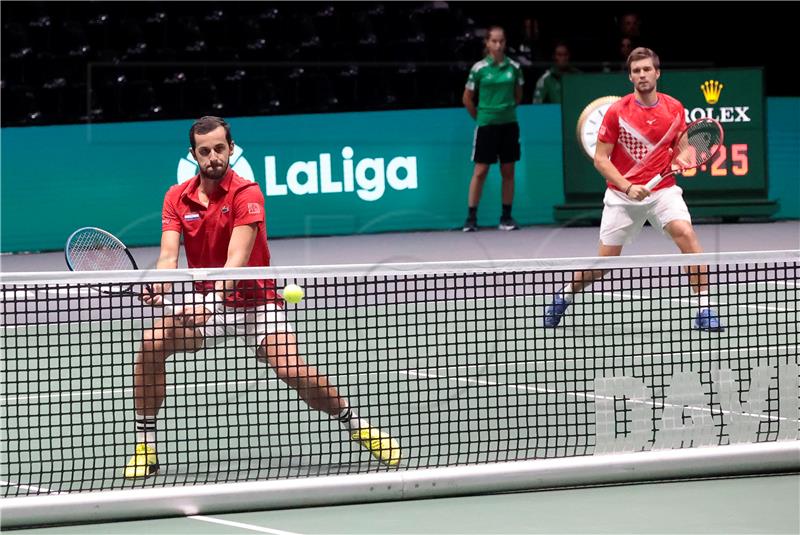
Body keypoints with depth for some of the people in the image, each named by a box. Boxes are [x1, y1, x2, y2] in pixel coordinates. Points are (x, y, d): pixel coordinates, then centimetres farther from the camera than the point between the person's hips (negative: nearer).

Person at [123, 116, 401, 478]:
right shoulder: (177, 198, -2)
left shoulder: (246, 194, -17)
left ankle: (357, 426, 4)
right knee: (151, 344, -20)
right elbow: (169, 254, -14)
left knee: (293, 370, -22)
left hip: (254, 303, -4)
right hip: (204, 303, 4)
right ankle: (145, 445, -7)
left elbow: (237, 259, -28)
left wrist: (212, 301, -44)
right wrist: (158, 285, -37)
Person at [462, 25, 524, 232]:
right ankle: (471, 218, 1)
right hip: (486, 125, -3)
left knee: (508, 172, 5)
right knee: (480, 171, -3)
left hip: (509, 124, 3)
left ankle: (506, 217, 13)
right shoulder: (479, 68, -5)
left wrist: (508, 110, 13)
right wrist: (480, 116, 7)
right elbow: (467, 98, 4)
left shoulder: (513, 67, 2)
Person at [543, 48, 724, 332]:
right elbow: (600, 159, -7)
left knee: (686, 234, -24)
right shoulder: (617, 111, -9)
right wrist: (628, 187, -19)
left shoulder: (674, 108, -2)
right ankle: (565, 296, 32)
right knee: (604, 261, 3)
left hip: (663, 189, 1)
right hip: (622, 194, -1)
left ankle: (704, 309, -21)